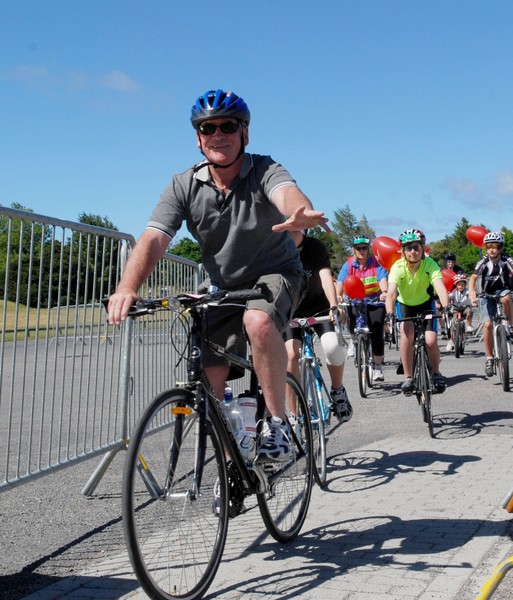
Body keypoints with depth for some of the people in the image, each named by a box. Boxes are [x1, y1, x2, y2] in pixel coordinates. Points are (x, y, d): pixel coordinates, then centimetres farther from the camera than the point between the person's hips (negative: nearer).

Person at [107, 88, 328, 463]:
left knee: (258, 321, -37)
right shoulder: (185, 186, -11)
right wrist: (128, 288, -41)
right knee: (209, 382, -1)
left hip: (276, 274, -3)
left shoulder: (264, 171, -18)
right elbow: (153, 239, -22)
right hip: (225, 288, 4)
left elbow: (287, 192, -41)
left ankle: (277, 422, -21)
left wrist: (300, 214, -67)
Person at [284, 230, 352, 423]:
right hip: (292, 311, 1)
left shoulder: (316, 247, -14)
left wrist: (334, 307, -44)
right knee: (291, 354, -22)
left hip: (319, 308, -1)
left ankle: (337, 391, 2)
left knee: (332, 346, -27)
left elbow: (325, 276, -28)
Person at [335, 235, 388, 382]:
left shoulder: (376, 264, -8)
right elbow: (340, 282, -14)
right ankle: (354, 340, 12)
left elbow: (383, 280, -23)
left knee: (376, 334, -11)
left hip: (375, 302, -2)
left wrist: (384, 292, -45)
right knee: (352, 316, -25)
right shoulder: (348, 265, -3)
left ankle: (378, 368, -2)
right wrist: (338, 295, -35)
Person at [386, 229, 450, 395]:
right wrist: (390, 313, -58)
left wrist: (445, 307, -58)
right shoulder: (398, 267, -27)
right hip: (405, 305, 0)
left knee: (431, 341, -16)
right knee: (407, 333, -27)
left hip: (425, 303, 0)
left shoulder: (430, 264, -26)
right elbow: (391, 292, -40)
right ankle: (408, 377, -14)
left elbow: (440, 287, -40)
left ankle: (436, 373, 12)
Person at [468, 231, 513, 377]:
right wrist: (471, 291, -43)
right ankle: (489, 358, -4)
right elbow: (473, 277, -22)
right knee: (487, 324, -16)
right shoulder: (483, 262, -14)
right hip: (487, 295, 0)